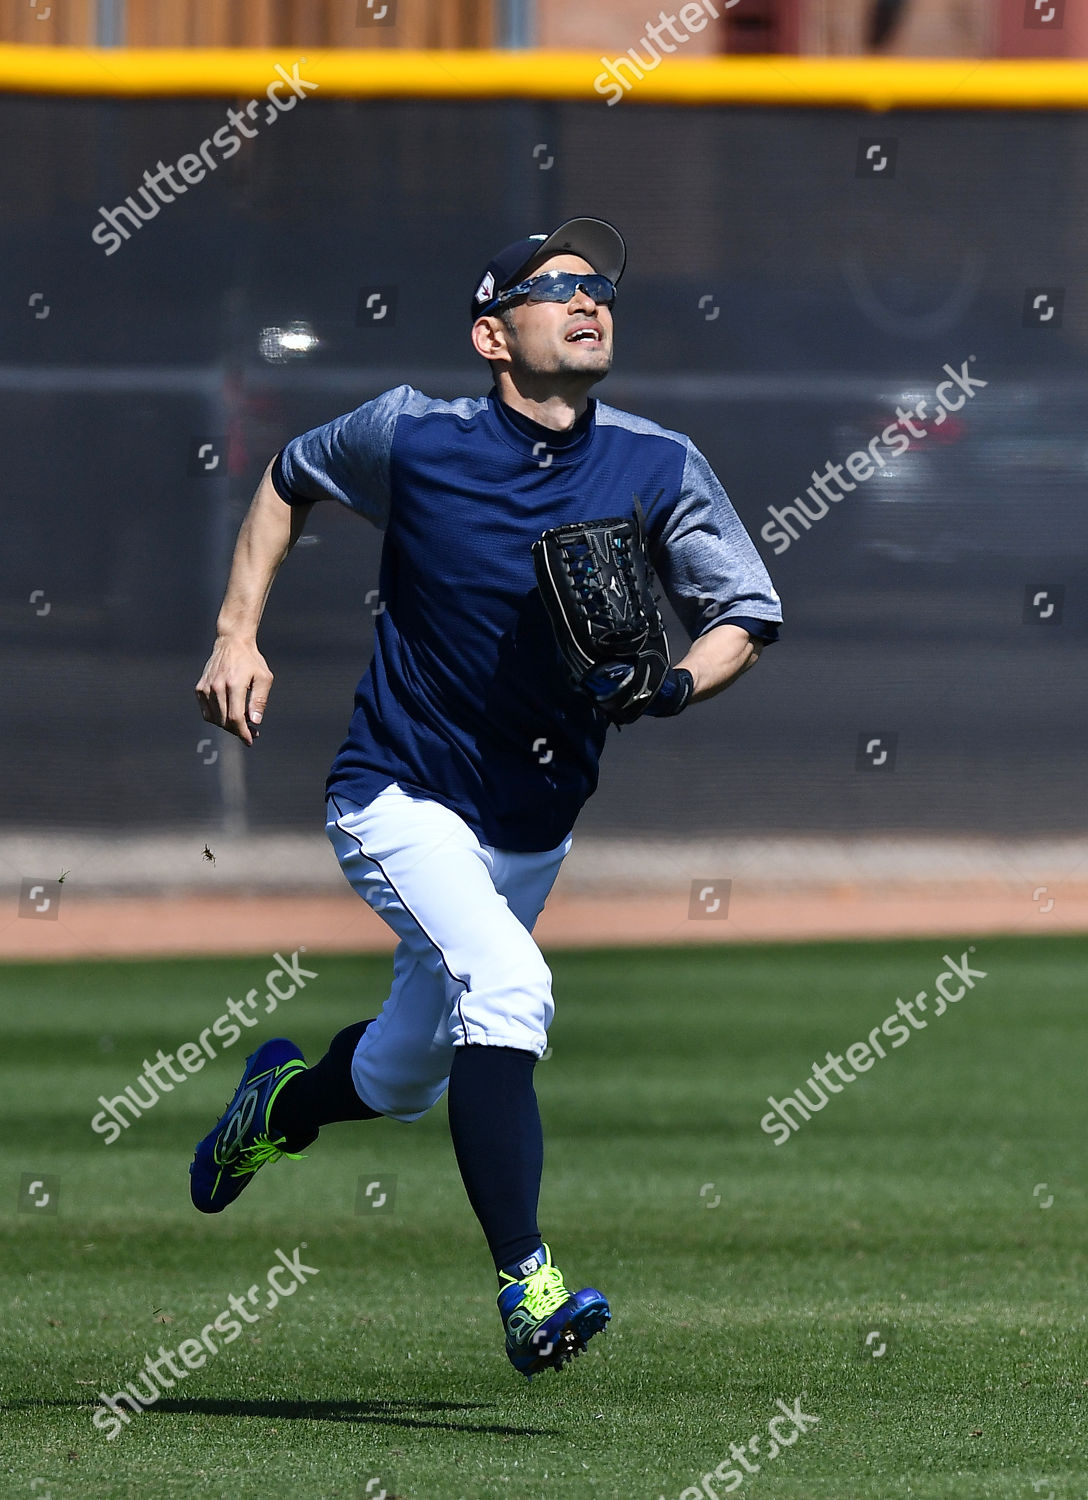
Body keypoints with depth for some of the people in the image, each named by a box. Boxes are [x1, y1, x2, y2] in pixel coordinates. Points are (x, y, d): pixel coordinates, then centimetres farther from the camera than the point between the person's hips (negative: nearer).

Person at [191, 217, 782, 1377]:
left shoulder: (657, 470, -7)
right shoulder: (413, 437, -11)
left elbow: (747, 616, 0)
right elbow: (288, 479, 9)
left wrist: (675, 686, -21)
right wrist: (235, 638, 0)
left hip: (534, 825, 4)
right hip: (400, 795, -4)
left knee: (404, 1076, 16)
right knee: (506, 985, -30)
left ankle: (283, 1099, 51)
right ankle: (526, 1289, -31)